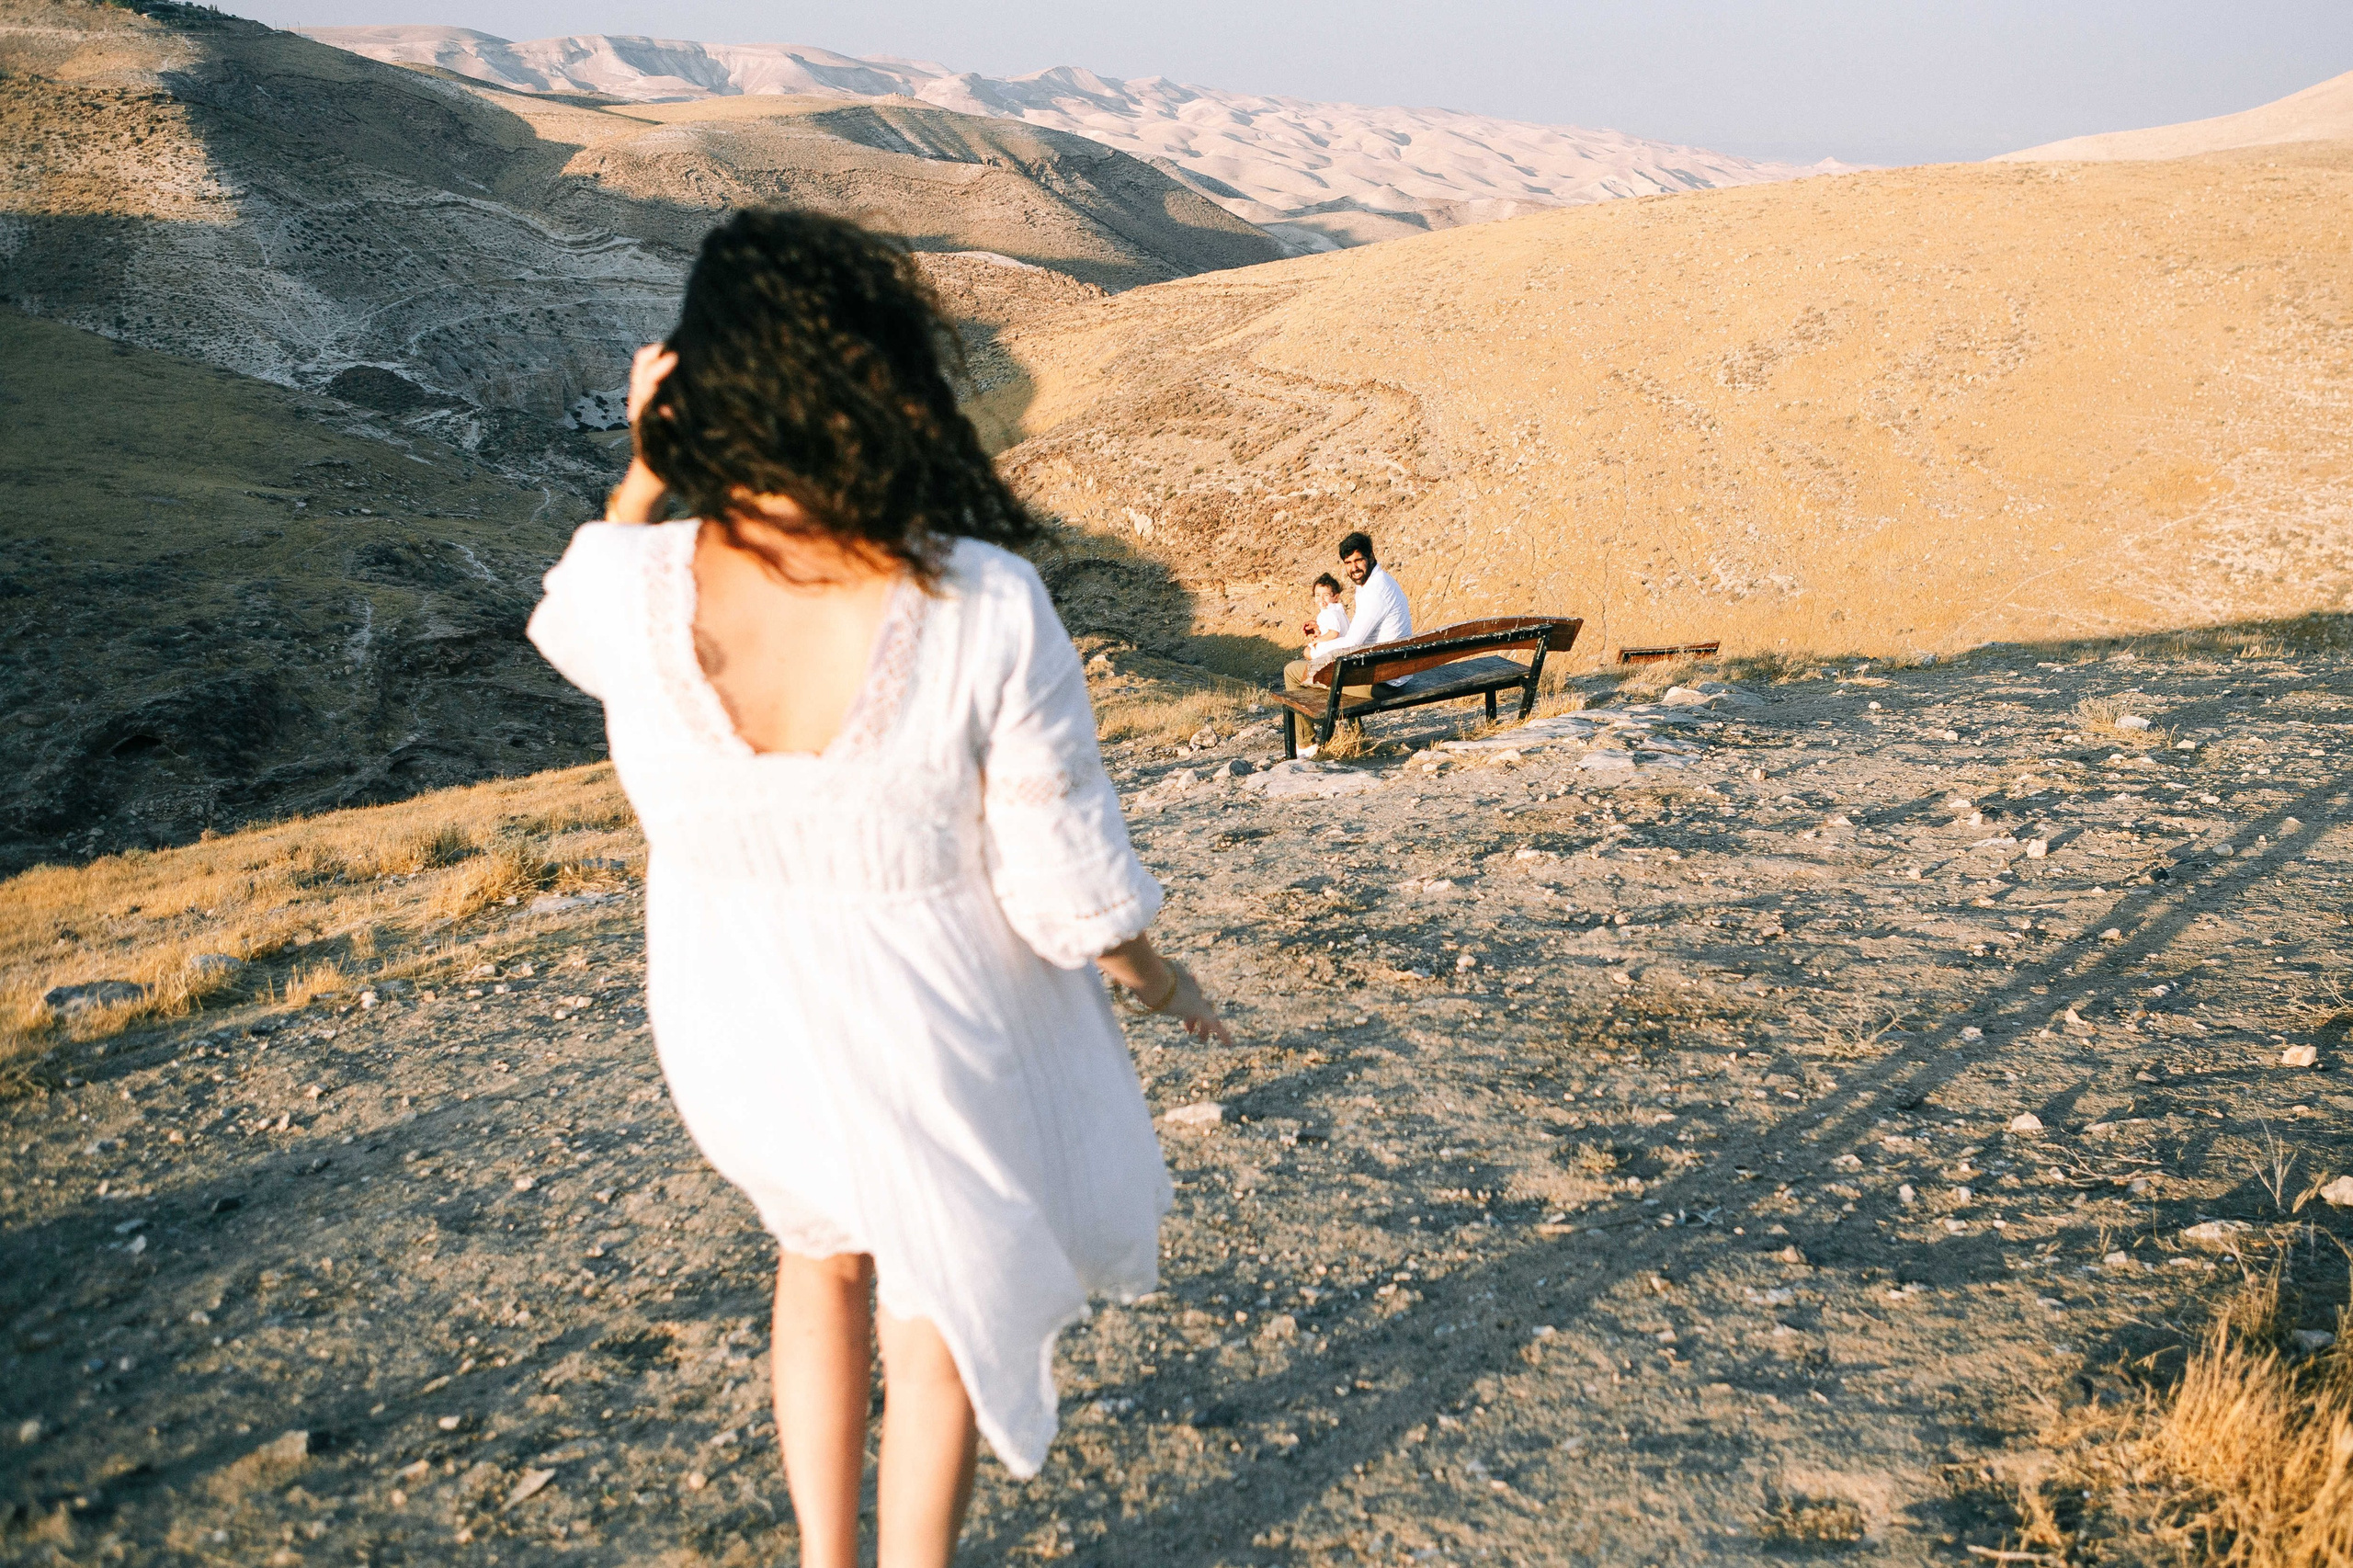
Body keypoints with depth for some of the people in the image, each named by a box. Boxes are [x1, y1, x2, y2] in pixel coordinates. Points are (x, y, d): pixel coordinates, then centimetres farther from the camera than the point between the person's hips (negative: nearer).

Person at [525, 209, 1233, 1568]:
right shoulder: (986, 611, -30)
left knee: (825, 1244, 35)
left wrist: (641, 469, -7)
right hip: (928, 1025, -3)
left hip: (729, 1024, 3)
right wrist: (1156, 979, 2)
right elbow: (1068, 875, -17)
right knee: (942, 1295, 28)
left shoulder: (630, 588, -24)